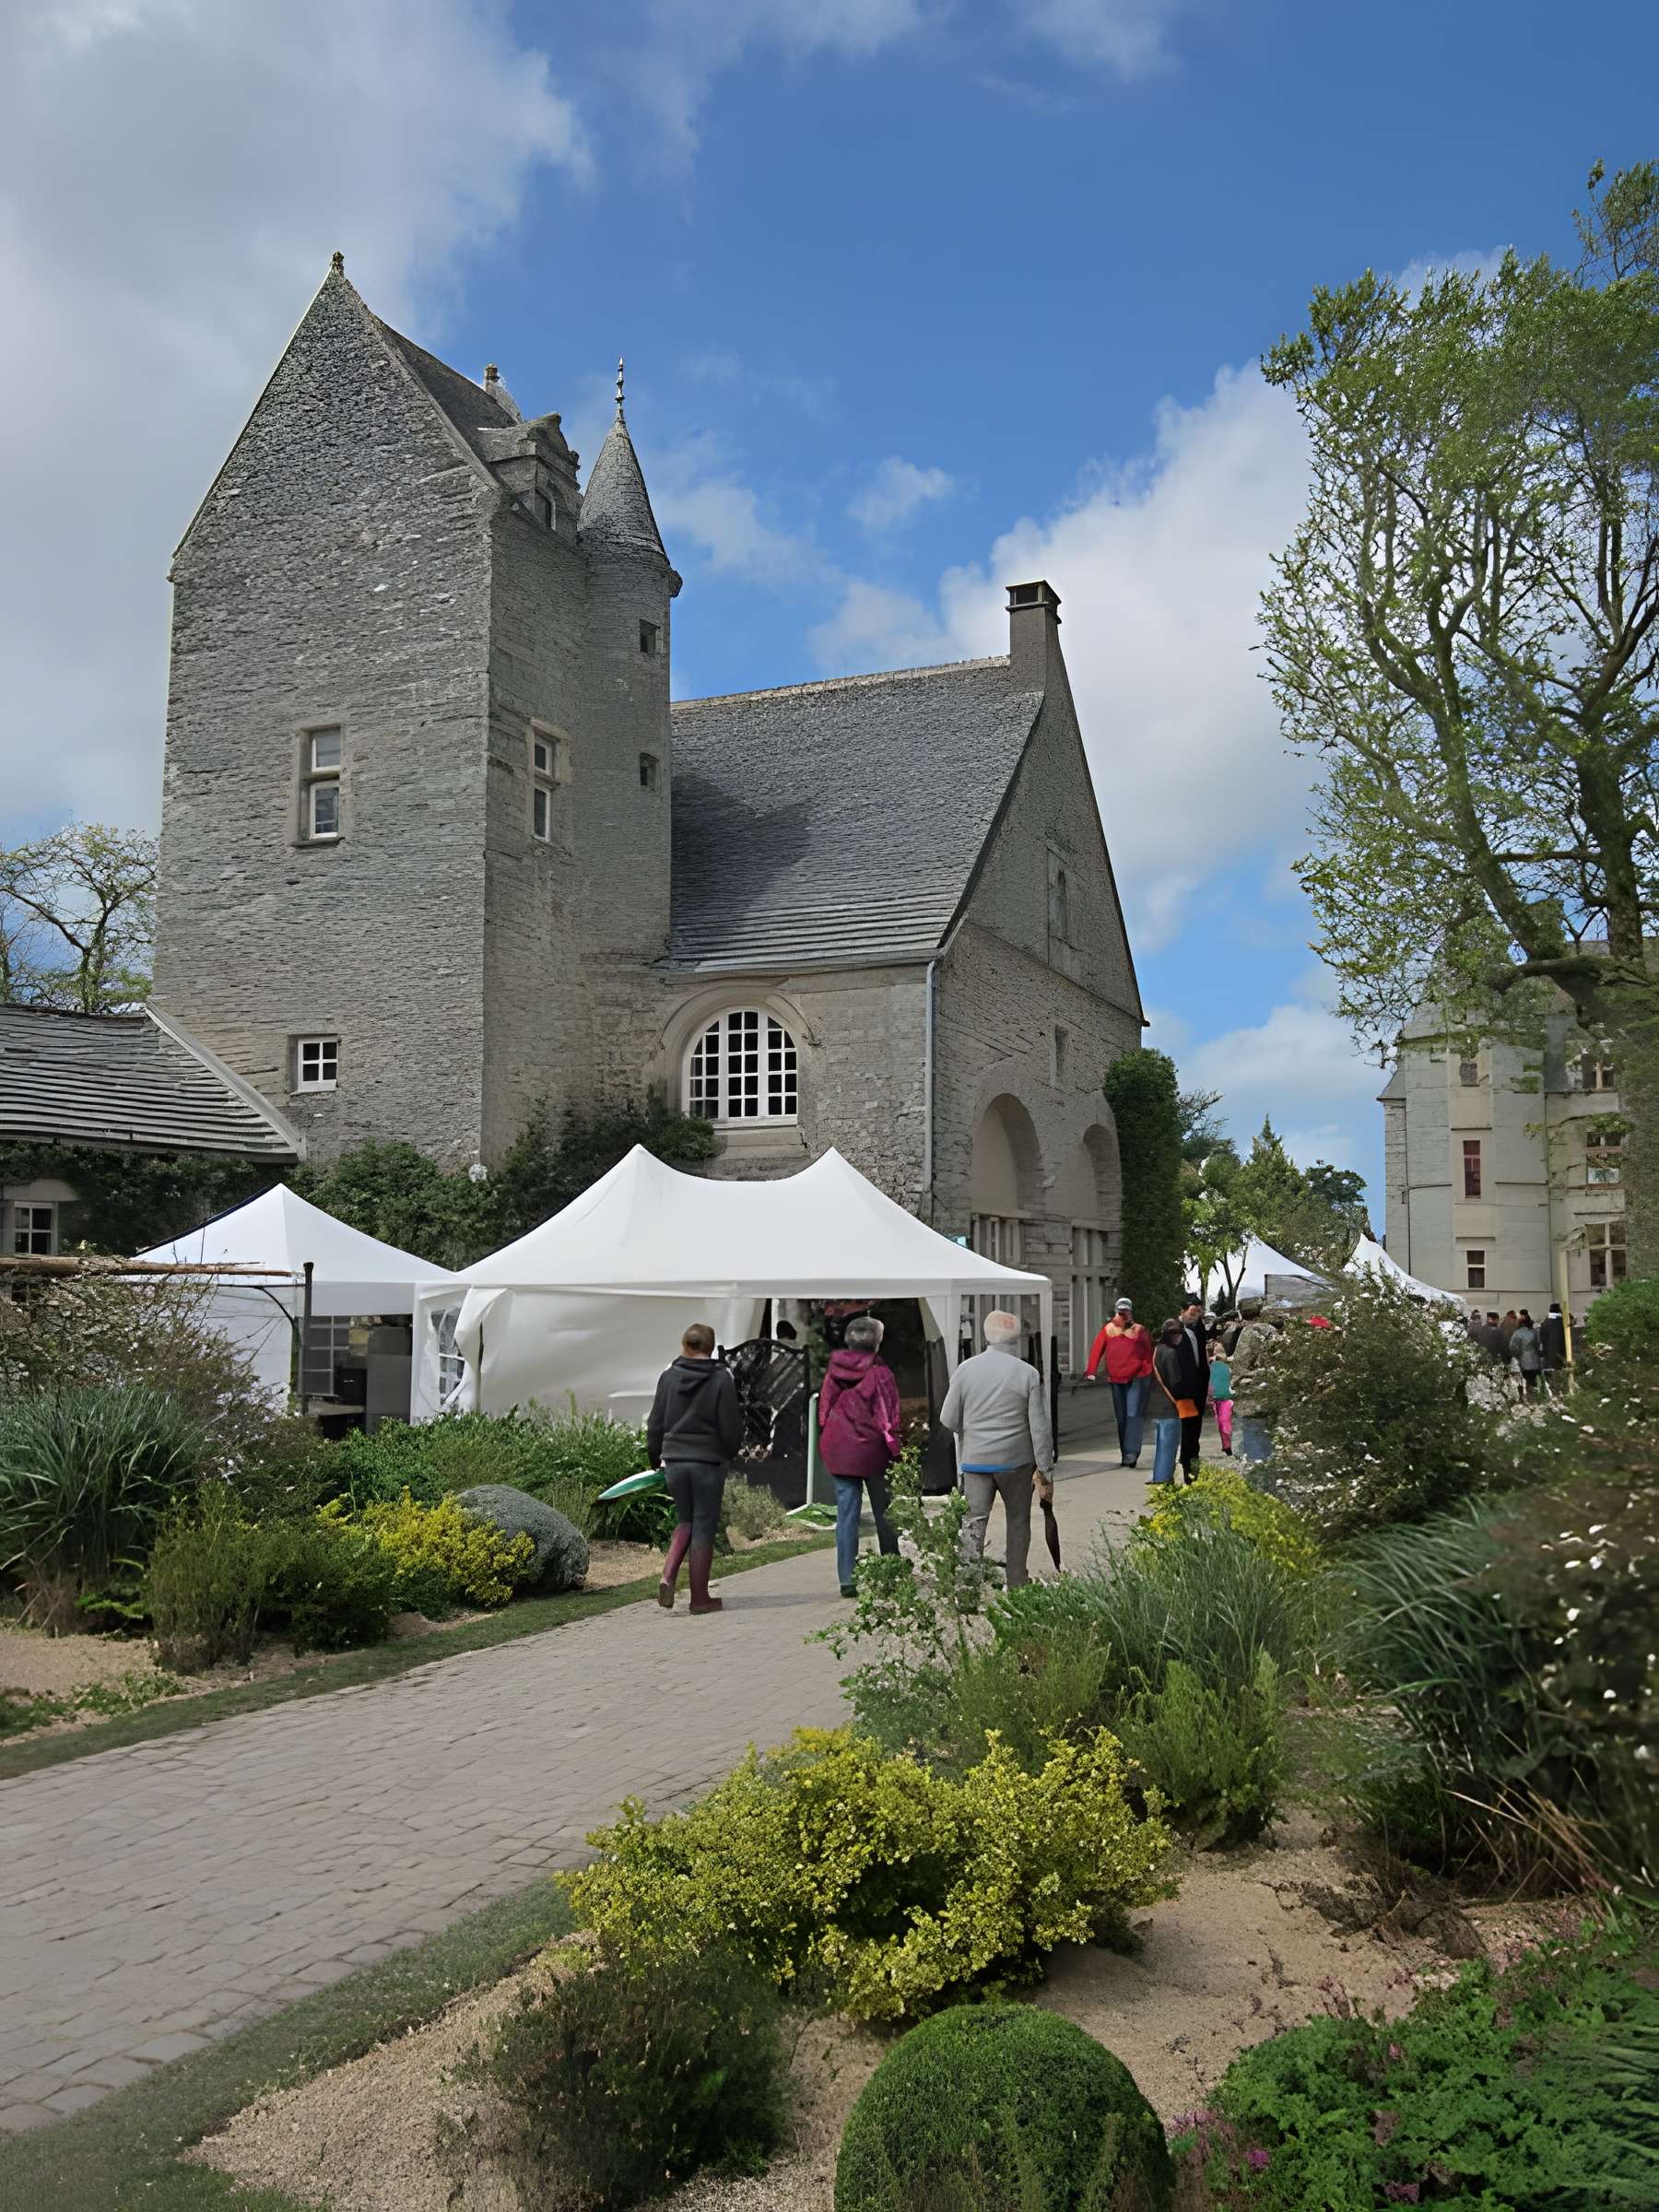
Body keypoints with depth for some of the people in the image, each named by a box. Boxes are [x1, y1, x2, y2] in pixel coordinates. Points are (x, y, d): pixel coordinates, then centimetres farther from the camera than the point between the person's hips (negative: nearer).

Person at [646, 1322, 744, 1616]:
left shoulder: (668, 1377, 0)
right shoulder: (721, 1379, -8)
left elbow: (655, 1424, 6)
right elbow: (731, 1427, -7)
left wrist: (655, 1458, 20)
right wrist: (728, 1451, 14)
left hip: (674, 1460, 3)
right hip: (708, 1461, -3)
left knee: (685, 1522, 20)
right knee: (704, 1527, 7)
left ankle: (668, 1575, -2)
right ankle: (700, 1597, 11)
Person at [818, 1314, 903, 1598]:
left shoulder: (834, 1371, 2)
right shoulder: (879, 1374, -12)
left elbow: (824, 1410, 9)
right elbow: (888, 1418, -12)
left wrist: (827, 1444, 19)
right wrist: (897, 1452, -5)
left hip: (838, 1453, 3)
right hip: (872, 1452, -3)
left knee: (846, 1515, 5)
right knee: (884, 1514, 10)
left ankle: (847, 1580, 2)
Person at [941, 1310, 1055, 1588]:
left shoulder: (966, 1369, -4)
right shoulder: (1028, 1374, -8)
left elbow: (948, 1420, 0)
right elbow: (1040, 1427, -7)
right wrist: (1045, 1471, 0)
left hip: (975, 1460, 0)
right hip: (1016, 1461, 0)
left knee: (974, 1523, 2)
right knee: (1018, 1521, 16)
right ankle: (1017, 1582, 24)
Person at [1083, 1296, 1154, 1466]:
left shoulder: (1139, 1330, 1)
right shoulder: (1108, 1330, 5)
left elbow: (1148, 1353, 2)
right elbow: (1097, 1350, 1)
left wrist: (1148, 1372, -8)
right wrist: (1091, 1371, -7)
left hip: (1137, 1378, -3)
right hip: (1116, 1380, 3)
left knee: (1134, 1415, -14)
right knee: (1121, 1418, 10)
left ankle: (1132, 1452, -19)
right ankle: (1125, 1454, 18)